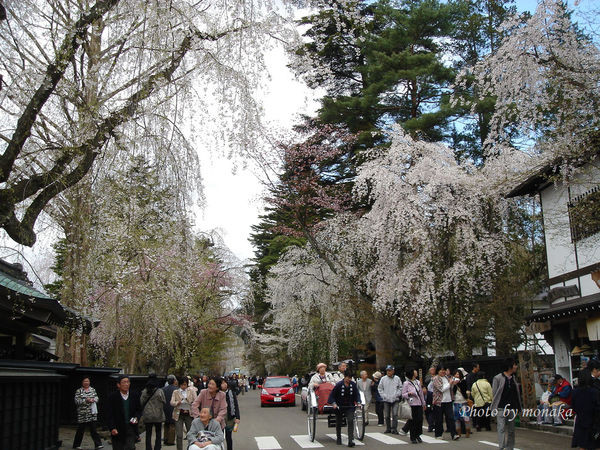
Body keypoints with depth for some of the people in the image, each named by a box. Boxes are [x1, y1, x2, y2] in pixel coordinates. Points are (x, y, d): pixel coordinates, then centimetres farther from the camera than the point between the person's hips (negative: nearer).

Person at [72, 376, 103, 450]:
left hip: (92, 413, 3)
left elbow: (96, 397, 10)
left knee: (93, 429, 0)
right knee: (80, 430, 5)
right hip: (82, 414, -3)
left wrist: (93, 399, -12)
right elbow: (77, 401, -8)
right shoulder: (78, 391, 1)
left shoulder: (92, 389, 13)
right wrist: (85, 400, -19)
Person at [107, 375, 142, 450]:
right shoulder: (112, 397, -4)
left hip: (130, 427, 1)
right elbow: (109, 415, -6)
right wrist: (112, 428, -17)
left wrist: (136, 418, -6)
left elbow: (139, 410, 16)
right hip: (117, 430, -1)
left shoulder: (135, 396, 6)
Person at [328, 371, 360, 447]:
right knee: (338, 423, 12)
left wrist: (358, 402, -9)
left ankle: (350, 441, -16)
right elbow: (332, 395, -11)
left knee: (350, 421, -14)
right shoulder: (338, 385, -16)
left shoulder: (353, 385, -5)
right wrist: (333, 403, -23)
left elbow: (357, 394, 6)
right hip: (339, 407, -2)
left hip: (349, 406, 2)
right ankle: (338, 439, 32)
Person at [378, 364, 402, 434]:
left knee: (395, 414, -10)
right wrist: (384, 396, -2)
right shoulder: (383, 379, 3)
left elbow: (400, 388, 8)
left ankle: (394, 429, -6)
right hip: (386, 400, 1)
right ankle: (388, 428, 19)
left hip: (395, 400, -1)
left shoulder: (397, 378, 2)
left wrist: (397, 394, -5)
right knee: (387, 415, 7)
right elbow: (380, 388, 8)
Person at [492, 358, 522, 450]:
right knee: (502, 429, -9)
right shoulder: (498, 378, -5)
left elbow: (517, 393, 17)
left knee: (511, 430, 10)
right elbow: (494, 394, -4)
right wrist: (494, 409, -8)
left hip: (512, 408, 5)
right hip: (501, 408, -5)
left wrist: (517, 407, 12)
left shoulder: (514, 378, 12)